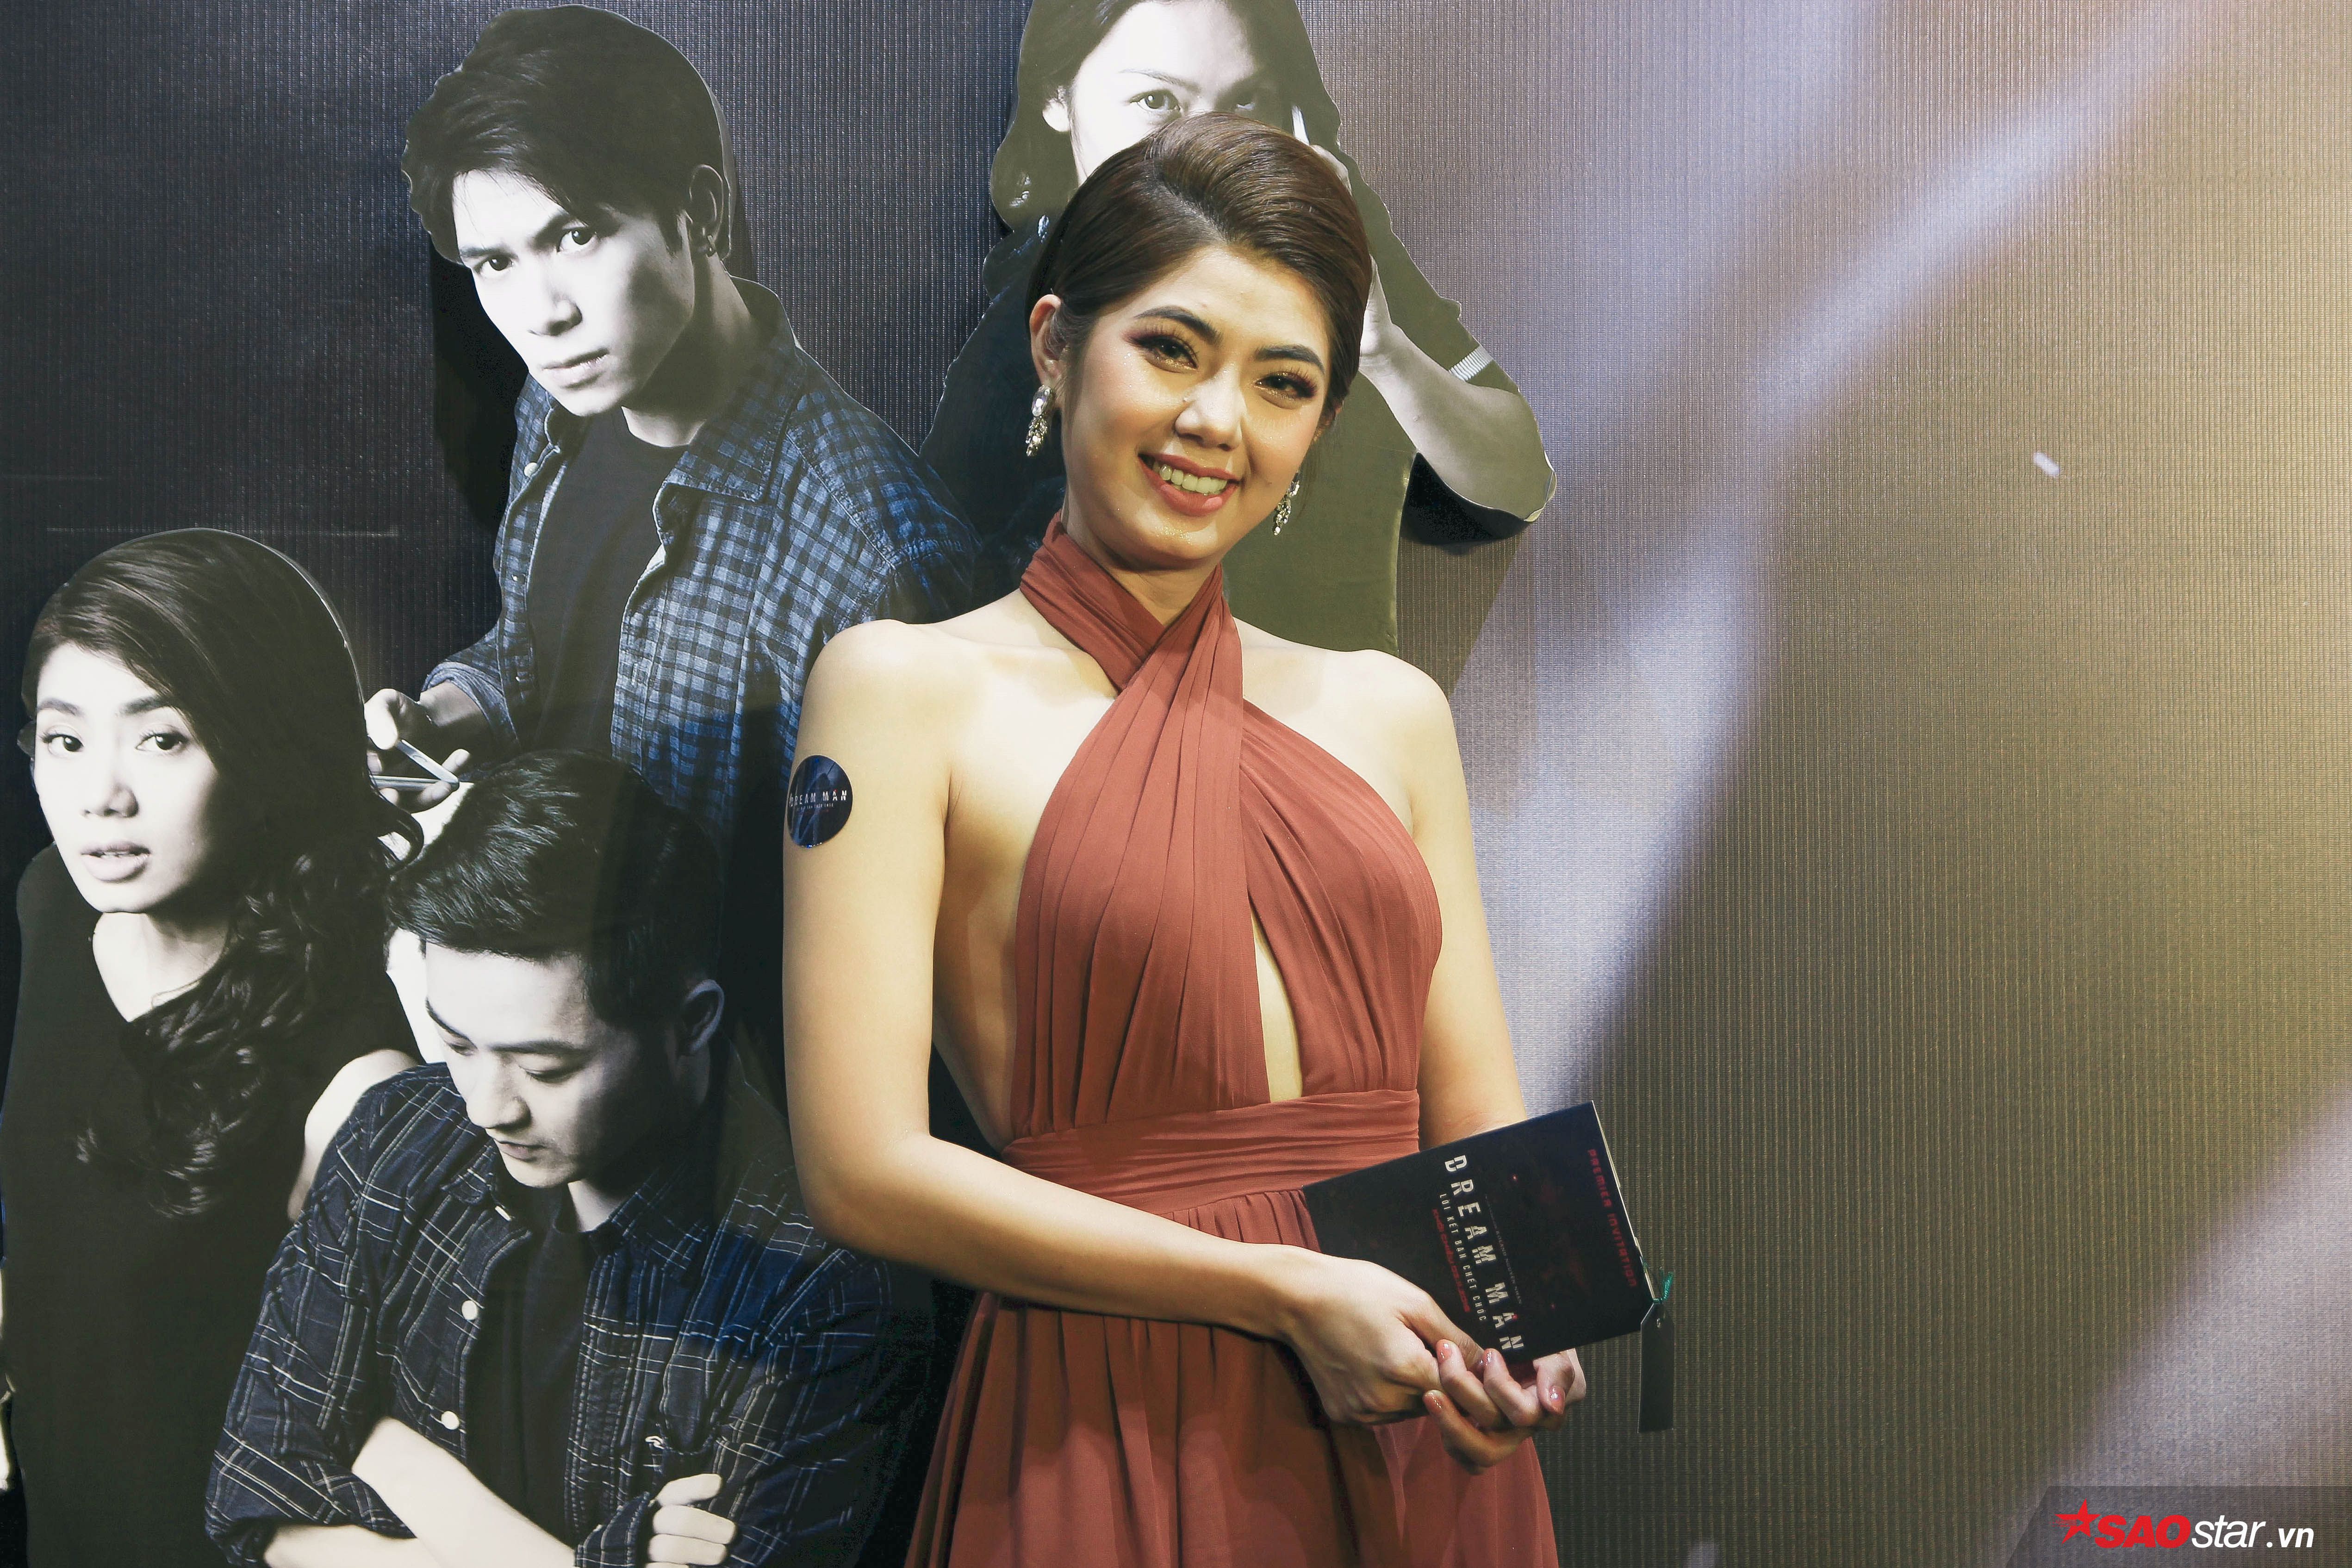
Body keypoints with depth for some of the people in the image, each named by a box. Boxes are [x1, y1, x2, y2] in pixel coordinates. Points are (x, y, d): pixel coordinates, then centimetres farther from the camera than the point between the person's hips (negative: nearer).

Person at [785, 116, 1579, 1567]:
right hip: (1108, 1433, -4)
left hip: (1425, 1444, 4)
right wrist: (1283, 1294, -14)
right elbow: (865, 1170, -11)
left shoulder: (1389, 712, 9)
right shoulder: (907, 687, -4)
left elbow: (1485, 1131, 9)